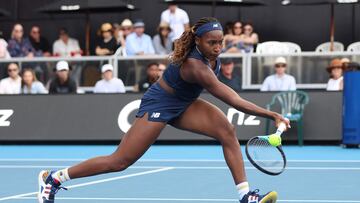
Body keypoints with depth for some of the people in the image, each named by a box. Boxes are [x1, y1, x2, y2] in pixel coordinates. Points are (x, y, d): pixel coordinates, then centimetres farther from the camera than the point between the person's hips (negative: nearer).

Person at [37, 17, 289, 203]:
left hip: (183, 104, 8)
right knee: (119, 162, -6)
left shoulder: (210, 52, -13)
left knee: (227, 131, -14)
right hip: (158, 105, -8)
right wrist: (272, 115, -41)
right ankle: (53, 178, 9)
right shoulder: (195, 66, -37)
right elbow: (234, 100, -41)